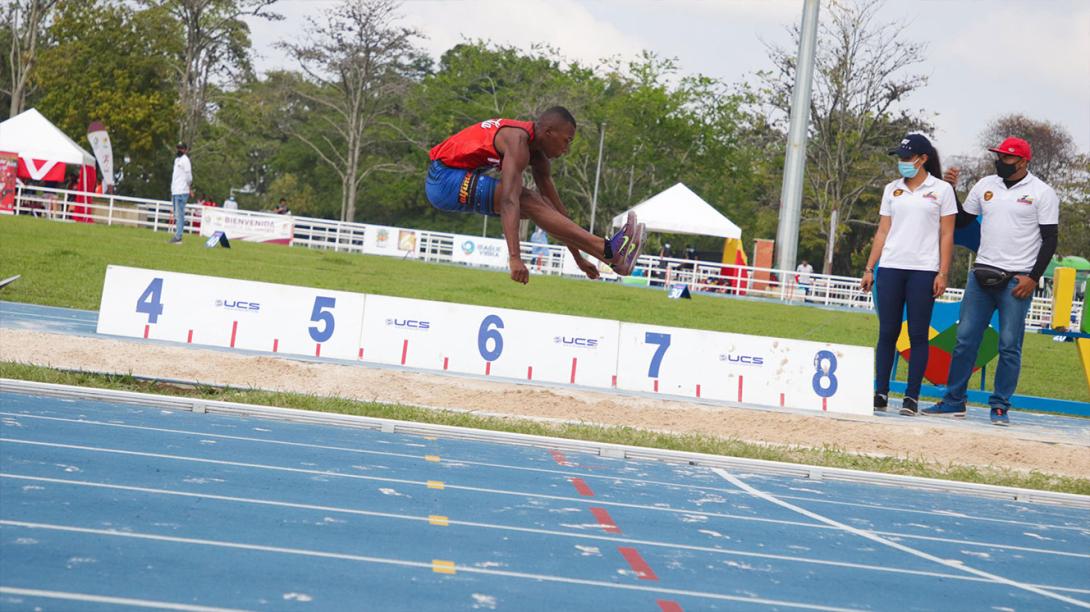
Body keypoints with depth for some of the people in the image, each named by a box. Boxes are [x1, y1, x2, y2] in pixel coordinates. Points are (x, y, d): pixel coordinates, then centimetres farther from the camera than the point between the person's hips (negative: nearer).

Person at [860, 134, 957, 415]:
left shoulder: (941, 190, 3)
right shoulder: (892, 190, 13)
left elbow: (946, 235, 1)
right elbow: (882, 231, 14)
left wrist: (943, 273, -7)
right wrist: (869, 269, 8)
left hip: (923, 270, -3)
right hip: (890, 268, 3)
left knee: (918, 334, -2)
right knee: (887, 332, 2)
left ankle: (912, 397, 0)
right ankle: (881, 394, 5)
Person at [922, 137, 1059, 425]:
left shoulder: (1041, 193, -3)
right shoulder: (986, 185, 10)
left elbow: (1050, 238, -3)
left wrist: (1033, 278, -10)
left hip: (1017, 280, -4)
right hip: (982, 274, 4)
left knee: (1010, 346, -2)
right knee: (965, 339, 3)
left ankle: (1000, 407, 5)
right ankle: (954, 401, 10)